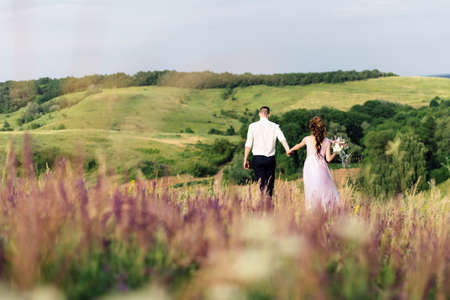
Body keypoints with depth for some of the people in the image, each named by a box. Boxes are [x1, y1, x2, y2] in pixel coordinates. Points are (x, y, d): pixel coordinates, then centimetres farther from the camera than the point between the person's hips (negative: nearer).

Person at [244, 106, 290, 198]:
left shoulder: (253, 126, -1)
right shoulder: (274, 126, 2)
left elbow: (248, 144, -4)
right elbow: (282, 139, -14)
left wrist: (245, 159, 1)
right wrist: (287, 150, -24)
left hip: (258, 158, -1)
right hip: (270, 158, 1)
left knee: (262, 184, -3)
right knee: (270, 183, 13)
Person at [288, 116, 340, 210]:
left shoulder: (307, 139, -1)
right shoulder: (327, 141, -1)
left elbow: (298, 145, 22)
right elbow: (328, 159, -4)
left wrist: (291, 150, 42)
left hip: (310, 168, 0)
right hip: (321, 167, 0)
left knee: (311, 191, 6)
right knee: (325, 190, 6)